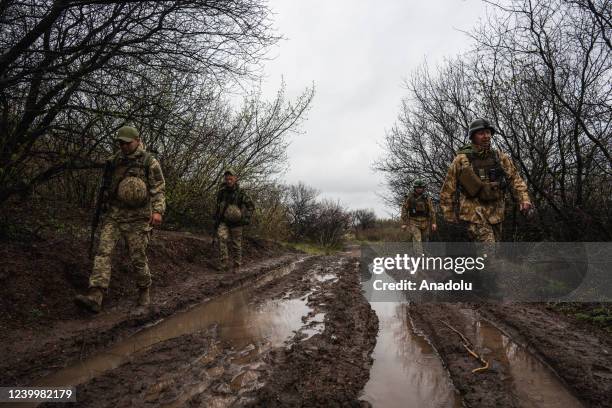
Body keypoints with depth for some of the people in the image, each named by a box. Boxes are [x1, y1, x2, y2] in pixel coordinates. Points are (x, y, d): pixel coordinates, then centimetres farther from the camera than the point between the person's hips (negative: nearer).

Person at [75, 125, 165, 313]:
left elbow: (158, 188, -9)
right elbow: (107, 185, 24)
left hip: (137, 218, -4)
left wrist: (158, 211, -21)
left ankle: (144, 291, 23)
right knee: (103, 251, -10)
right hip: (113, 215, 5)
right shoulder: (114, 160, 13)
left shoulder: (149, 161, -2)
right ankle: (95, 297, -14)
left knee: (138, 257, 2)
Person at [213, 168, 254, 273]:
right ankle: (224, 265, -24)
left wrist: (247, 218, -14)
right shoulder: (222, 191, -1)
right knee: (222, 238, -23)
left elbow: (251, 206, -1)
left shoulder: (241, 192, -9)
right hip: (223, 222, 1)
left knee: (236, 245, 4)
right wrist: (216, 221, 13)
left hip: (236, 223, -1)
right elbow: (218, 206, 13)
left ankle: (236, 267, 21)